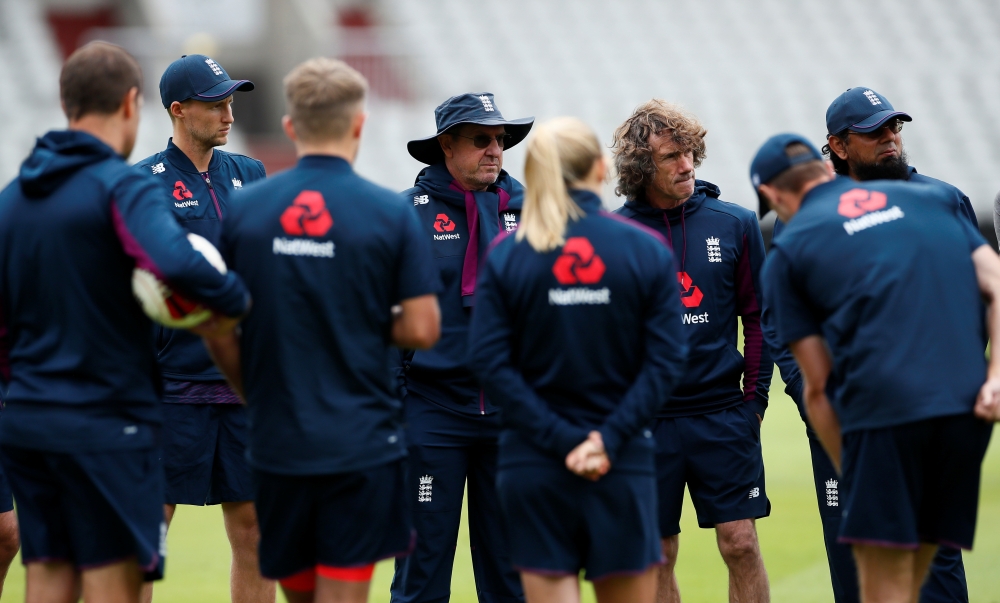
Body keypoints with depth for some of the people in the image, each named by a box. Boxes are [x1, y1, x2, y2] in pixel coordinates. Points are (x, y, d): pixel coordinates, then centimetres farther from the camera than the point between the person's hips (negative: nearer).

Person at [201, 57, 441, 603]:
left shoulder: (244, 209, 0)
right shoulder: (390, 213, -7)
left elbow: (219, 336, 3)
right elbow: (421, 329, -9)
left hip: (276, 441, 3)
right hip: (361, 443, -3)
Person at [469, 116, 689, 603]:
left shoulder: (504, 256, -1)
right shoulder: (648, 250, -1)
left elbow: (491, 364, -8)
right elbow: (666, 360, -8)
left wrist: (561, 439, -10)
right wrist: (609, 439, -10)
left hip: (532, 465, 0)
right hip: (625, 465, 0)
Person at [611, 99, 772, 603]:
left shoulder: (735, 225, 3)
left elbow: (759, 316, 8)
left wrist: (755, 397, 2)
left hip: (723, 414, 0)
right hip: (646, 419, 0)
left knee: (740, 543, -3)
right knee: (657, 556, 5)